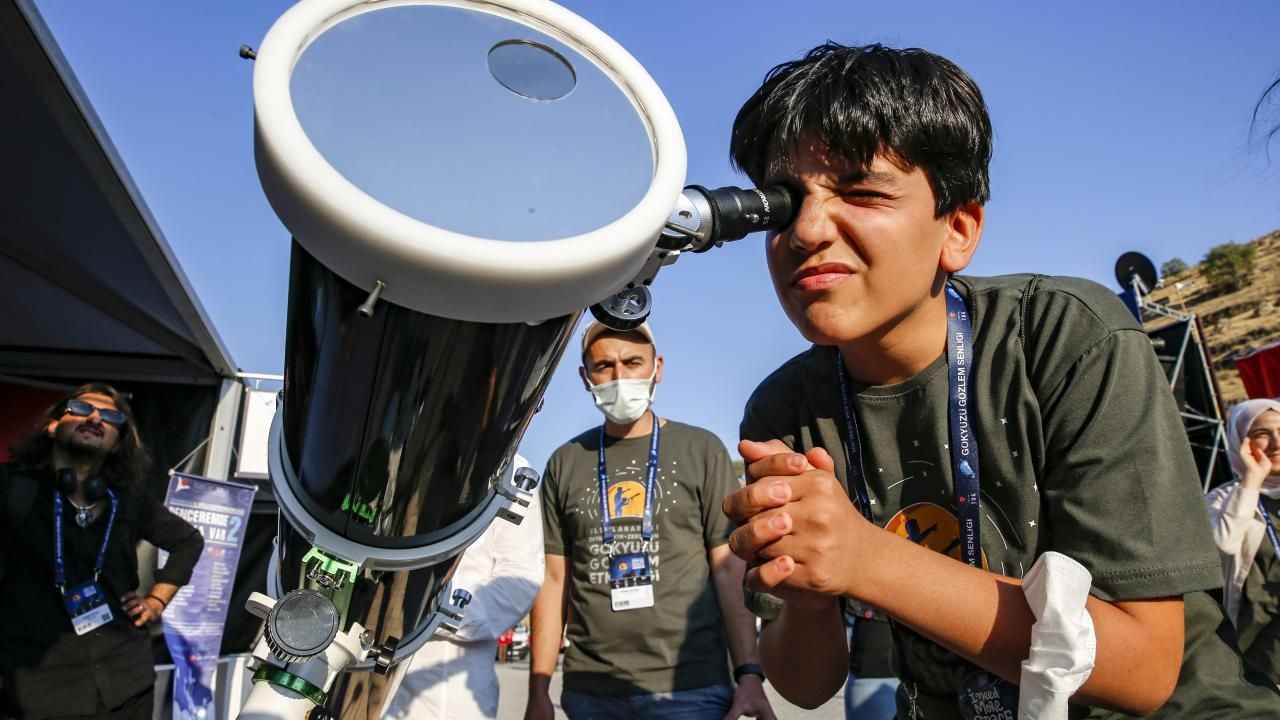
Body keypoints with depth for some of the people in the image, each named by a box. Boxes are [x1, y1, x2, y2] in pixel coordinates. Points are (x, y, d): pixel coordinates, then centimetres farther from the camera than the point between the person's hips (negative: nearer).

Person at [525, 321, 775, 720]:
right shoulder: (565, 463, 6)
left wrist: (749, 672, -12)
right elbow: (553, 579, 6)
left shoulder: (702, 450, 0)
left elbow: (730, 569, -3)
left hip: (690, 687, -2)